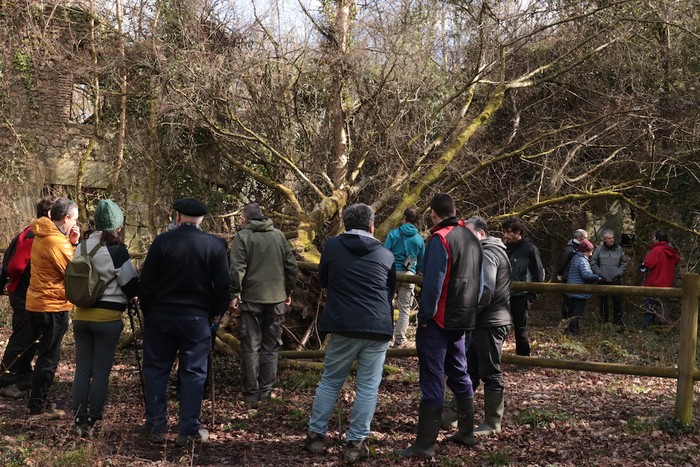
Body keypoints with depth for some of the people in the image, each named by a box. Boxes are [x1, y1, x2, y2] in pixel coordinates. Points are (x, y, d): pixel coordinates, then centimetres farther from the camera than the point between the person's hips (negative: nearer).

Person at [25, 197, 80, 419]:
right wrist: (74, 243, -6)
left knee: (46, 355, 18)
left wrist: (71, 242, 1)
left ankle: (39, 401, 25)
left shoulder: (43, 236, 11)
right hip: (53, 307, -10)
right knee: (49, 357, -2)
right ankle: (38, 408, 3)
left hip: (38, 303, 10)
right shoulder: (56, 241, -19)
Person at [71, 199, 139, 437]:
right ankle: (92, 423, 6)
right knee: (101, 371, 3)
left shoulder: (82, 246, 4)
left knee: (82, 369, 10)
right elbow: (132, 286, -9)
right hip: (107, 317, -5)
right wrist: (125, 296, 11)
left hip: (81, 315, 5)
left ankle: (79, 421, 12)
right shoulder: (116, 250, -14)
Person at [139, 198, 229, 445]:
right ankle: (189, 430, 9)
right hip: (197, 318, 0)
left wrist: (147, 312, 10)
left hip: (160, 316, 0)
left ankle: (155, 427, 15)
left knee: (156, 370, 11)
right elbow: (222, 285, -4)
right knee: (193, 373, 7)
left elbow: (146, 283, -5)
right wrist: (215, 312, 11)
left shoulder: (162, 241, -7)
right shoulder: (215, 245, -6)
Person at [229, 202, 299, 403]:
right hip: (277, 298, 3)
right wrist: (288, 291, 16)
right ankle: (266, 391, 11)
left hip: (251, 299, -3)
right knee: (271, 346, 10)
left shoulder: (243, 236, -6)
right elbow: (292, 266, 7)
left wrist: (234, 294, -4)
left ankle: (251, 392, 7)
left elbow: (237, 268, -13)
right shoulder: (279, 235, 5)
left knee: (251, 347, 5)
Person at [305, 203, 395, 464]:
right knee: (367, 387, 5)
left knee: (330, 381, 13)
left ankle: (316, 436, 17)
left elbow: (323, 281, 18)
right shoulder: (385, 254, 7)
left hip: (343, 326, 0)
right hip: (378, 328, 0)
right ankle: (355, 443, 5)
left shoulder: (332, 246, 3)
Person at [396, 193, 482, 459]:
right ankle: (466, 433, 26)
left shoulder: (440, 239, -15)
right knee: (459, 374, 18)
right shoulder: (472, 238, 11)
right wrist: (470, 311, 18)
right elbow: (478, 281, 15)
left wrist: (425, 316, -13)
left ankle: (425, 445, -4)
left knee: (432, 381, -6)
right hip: (464, 321, 8)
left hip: (439, 321, -8)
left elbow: (433, 282, -21)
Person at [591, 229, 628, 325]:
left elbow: (624, 263, 9)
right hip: (602, 280, 0)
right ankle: (604, 320, 21)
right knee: (603, 301, 9)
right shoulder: (599, 249, -1)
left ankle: (617, 320, 8)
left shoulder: (619, 249, 1)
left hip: (616, 281, 0)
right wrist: (599, 273, -5)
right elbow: (593, 262, 3)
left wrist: (619, 273, -2)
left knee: (617, 301, -3)